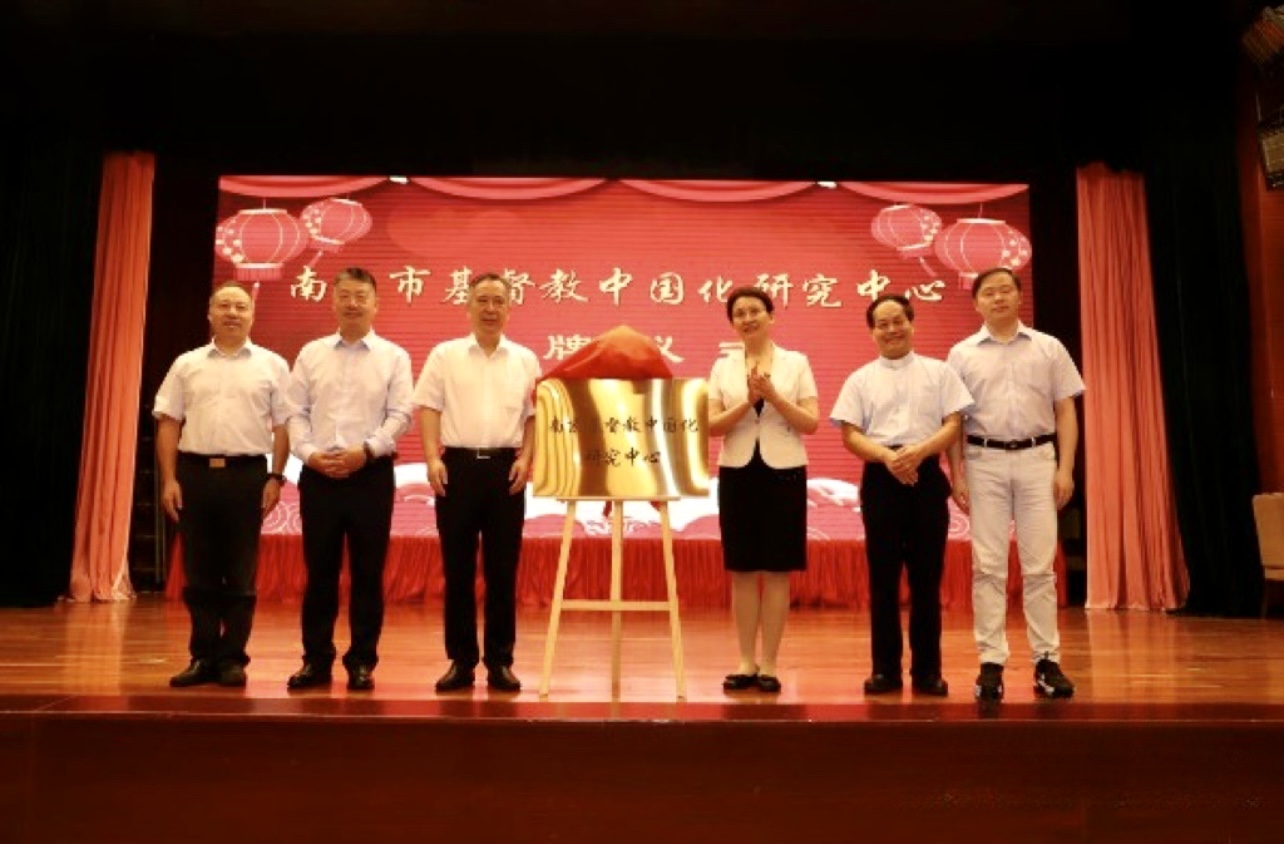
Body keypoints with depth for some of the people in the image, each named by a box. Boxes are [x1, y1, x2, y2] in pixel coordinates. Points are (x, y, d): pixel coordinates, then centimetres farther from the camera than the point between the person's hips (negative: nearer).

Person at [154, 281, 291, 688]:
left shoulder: (271, 365, 5)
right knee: (199, 574, 7)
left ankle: (232, 659, 12)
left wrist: (276, 478, -5)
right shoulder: (186, 364, 10)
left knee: (240, 576, 3)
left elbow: (283, 426, 2)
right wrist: (168, 479, 0)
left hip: (247, 474, -2)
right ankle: (203, 657, 16)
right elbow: (168, 424, 8)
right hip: (194, 473, 2)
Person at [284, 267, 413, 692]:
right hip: (318, 474, 2)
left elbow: (400, 415, -3)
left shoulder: (394, 357, 4)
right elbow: (296, 412, 6)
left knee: (367, 573, 3)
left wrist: (366, 451, -15)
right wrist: (309, 452, -9)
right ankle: (316, 660, 17)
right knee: (319, 571, 7)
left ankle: (362, 661, 14)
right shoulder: (311, 354, 10)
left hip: (371, 474, -2)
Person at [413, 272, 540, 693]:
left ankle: (500, 661, 13)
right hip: (458, 465, 0)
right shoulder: (444, 355, 6)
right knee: (458, 568, 4)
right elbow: (427, 409, 2)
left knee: (502, 569, 4)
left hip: (505, 467, 1)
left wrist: (525, 458, -4)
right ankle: (460, 660, 14)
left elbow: (534, 416, 9)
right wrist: (433, 458, -9)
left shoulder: (525, 359, 10)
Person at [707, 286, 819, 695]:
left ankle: (769, 664, 11)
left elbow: (811, 423, -3)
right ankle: (746, 661, 14)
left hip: (784, 471, -1)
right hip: (737, 472, 1)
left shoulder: (796, 362, 3)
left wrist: (774, 397, -16)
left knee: (777, 570, 2)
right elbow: (711, 426, -2)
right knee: (742, 570, 5)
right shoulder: (723, 367, 6)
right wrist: (747, 401, -16)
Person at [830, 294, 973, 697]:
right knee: (883, 576, 3)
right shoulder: (860, 379, 9)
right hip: (880, 478, 0)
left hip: (927, 475, 0)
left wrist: (919, 451, -17)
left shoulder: (939, 372, 9)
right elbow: (850, 435, 1)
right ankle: (885, 668, 11)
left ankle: (927, 669, 12)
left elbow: (953, 425, 1)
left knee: (927, 577, 3)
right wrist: (888, 456, -16)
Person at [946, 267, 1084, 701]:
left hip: (1036, 458, 1)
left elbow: (1065, 411, 7)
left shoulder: (1048, 348, 8)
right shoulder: (962, 353, 6)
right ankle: (991, 662, 6)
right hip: (984, 461, 0)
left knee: (1039, 565, 2)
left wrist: (1065, 469, -3)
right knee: (988, 567, 1)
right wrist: (957, 476, -2)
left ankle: (1047, 660, 11)